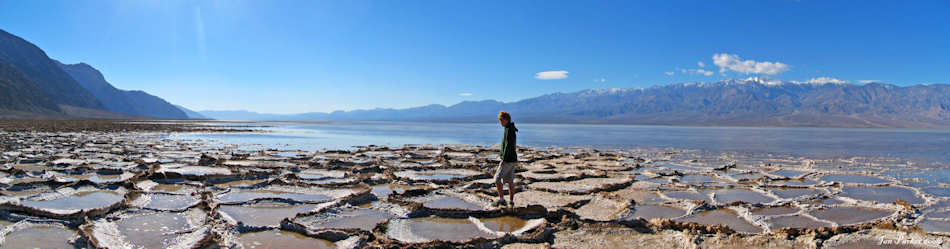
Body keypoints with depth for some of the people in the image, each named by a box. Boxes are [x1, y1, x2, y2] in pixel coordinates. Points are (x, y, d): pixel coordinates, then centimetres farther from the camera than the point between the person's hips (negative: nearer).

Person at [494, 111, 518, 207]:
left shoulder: (509, 130, -16)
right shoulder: (512, 129, 15)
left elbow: (508, 145, -22)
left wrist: (503, 159, -22)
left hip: (508, 160, -10)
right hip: (513, 159, 10)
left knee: (497, 178, -4)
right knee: (510, 181, 11)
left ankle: (501, 199, -3)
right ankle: (511, 201, 13)